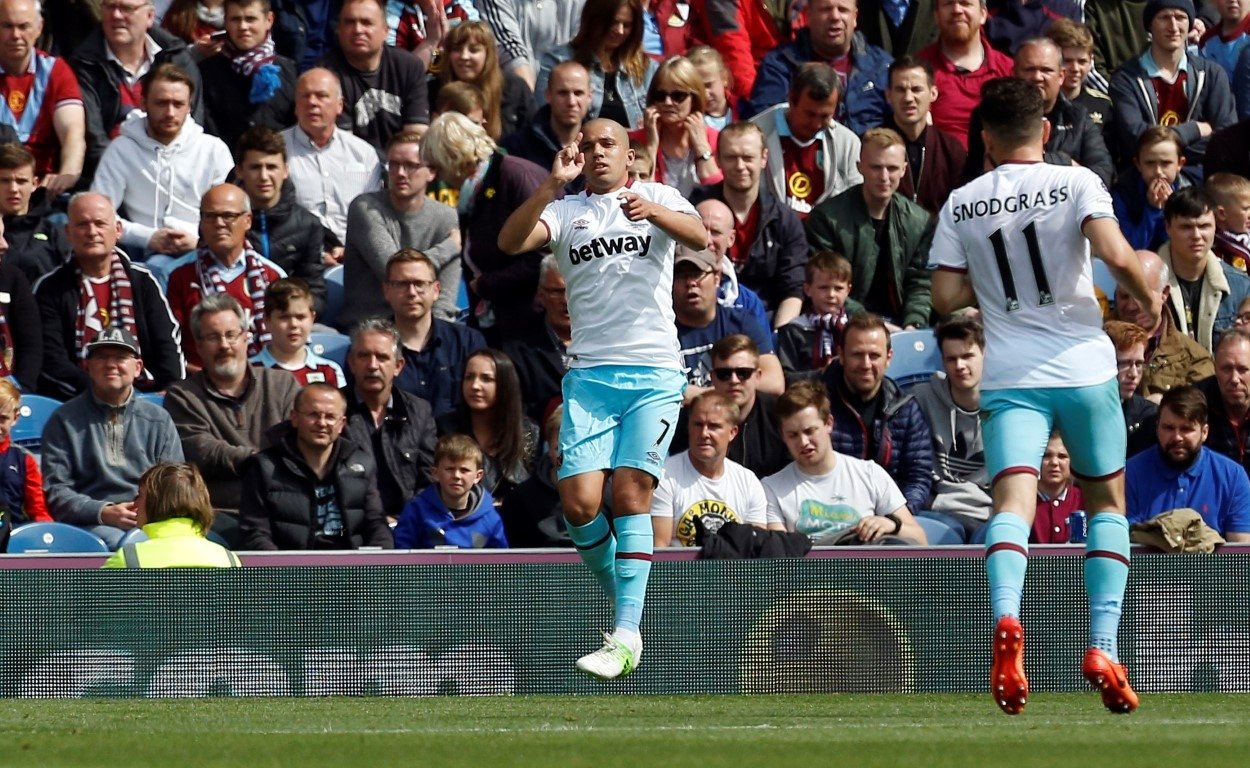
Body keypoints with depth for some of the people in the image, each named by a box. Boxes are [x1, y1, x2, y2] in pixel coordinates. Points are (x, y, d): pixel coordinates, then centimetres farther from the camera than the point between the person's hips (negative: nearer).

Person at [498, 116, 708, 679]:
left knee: (630, 493, -14)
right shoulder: (565, 211, 12)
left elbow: (699, 236, -11)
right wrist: (554, 184, -18)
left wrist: (651, 211, -30)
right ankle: (616, 591, 16)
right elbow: (510, 242, -6)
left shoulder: (658, 198, 9)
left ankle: (626, 635, -16)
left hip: (653, 374, -2)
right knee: (580, 502, -11)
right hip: (589, 374, 2)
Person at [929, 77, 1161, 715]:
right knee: (1107, 502, 15)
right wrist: (1147, 297, 2)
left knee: (1013, 501, -12)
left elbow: (945, 296, 5)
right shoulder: (1075, 183, -2)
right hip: (1083, 367, -1)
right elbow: (1115, 254, -16)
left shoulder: (962, 204, 5)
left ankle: (1006, 619, -42)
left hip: (1010, 375, 1)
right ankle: (1102, 647, 2)